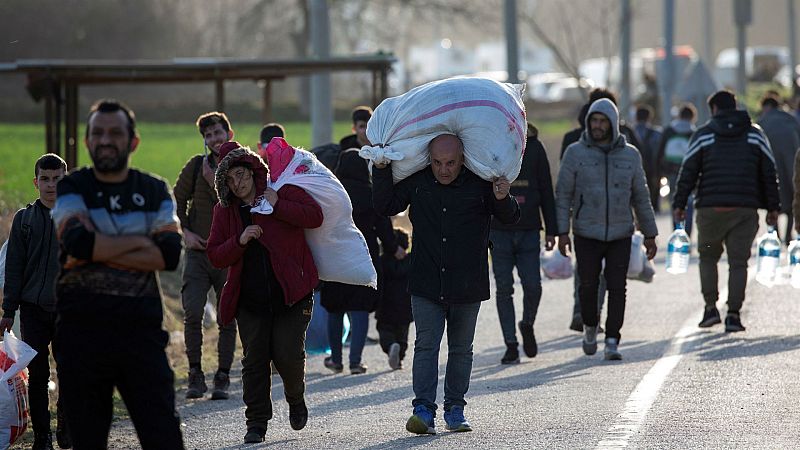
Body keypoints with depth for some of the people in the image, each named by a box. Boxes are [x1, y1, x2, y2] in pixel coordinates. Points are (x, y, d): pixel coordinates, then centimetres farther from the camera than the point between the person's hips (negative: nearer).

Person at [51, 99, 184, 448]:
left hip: (141, 328, 1)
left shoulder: (155, 193, 9)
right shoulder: (70, 190, 5)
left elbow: (169, 255, -7)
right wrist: (140, 241, -7)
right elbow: (79, 242, -15)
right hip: (81, 328, -1)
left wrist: (103, 251, -11)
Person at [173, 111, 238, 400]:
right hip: (198, 251, 0)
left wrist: (215, 184, -16)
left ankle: (223, 377, 11)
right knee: (192, 313, -11)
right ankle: (195, 375, -1)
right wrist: (185, 231, -1)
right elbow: (177, 200, 11)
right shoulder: (196, 166, 4)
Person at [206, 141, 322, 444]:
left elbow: (315, 216, -10)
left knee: (288, 355, -8)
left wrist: (277, 206, -16)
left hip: (291, 294, -3)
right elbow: (215, 256, 5)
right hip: (250, 299, 3)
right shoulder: (224, 211, 8)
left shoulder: (283, 192, 0)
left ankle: (296, 399, 23)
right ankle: (257, 423, 8)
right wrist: (240, 241, -12)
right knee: (254, 360, 0)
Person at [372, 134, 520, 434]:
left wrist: (503, 200, -17)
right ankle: (424, 409, -11)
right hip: (426, 283, 0)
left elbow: (510, 219, 4)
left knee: (461, 349, 10)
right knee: (426, 345, -8)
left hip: (468, 285, 0)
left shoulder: (480, 183, -5)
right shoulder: (416, 181, -1)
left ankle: (455, 409, 20)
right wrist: (381, 171, -3)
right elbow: (385, 207, 9)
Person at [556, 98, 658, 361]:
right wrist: (562, 232, -7)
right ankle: (590, 327, 28)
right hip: (586, 235, -1)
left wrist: (649, 234, 11)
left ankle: (612, 342, -3)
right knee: (588, 286, 1)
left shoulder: (629, 155, 6)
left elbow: (641, 197, 12)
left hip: (620, 235, 1)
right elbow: (563, 194, 1)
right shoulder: (576, 153, 0)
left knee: (617, 288, -6)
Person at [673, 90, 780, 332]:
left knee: (708, 257, 15)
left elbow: (688, 172, 1)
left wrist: (679, 204, 5)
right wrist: (773, 207, 13)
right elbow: (769, 173, 9)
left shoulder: (703, 135, 4)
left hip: (710, 209, -1)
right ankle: (733, 313, -4)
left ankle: (711, 307, 4)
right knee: (738, 262, 3)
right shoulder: (755, 135, 9)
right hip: (745, 210, 1)